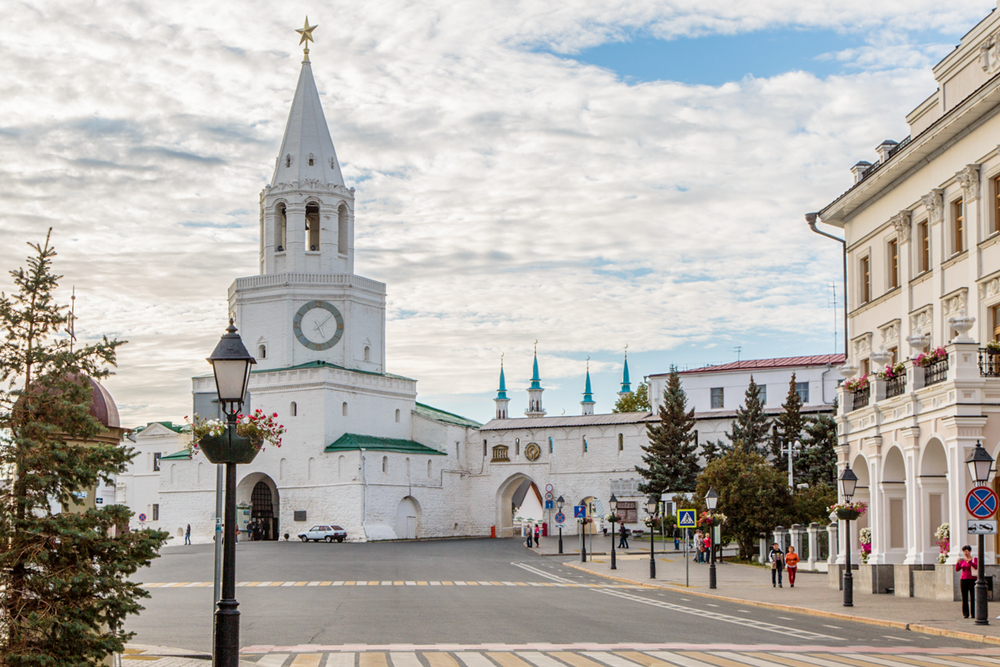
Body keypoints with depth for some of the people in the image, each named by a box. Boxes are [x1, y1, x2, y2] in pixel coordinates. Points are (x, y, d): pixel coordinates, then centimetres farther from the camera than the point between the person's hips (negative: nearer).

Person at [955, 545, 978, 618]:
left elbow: (976, 566, -16)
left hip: (972, 580, -3)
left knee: (973, 598, -5)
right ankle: (966, 614, 0)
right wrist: (957, 562, -12)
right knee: (964, 598, -1)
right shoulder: (962, 560, 13)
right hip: (963, 579, 3)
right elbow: (957, 569, 5)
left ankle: (973, 614, -2)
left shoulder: (975, 559, 3)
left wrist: (968, 561, -27)